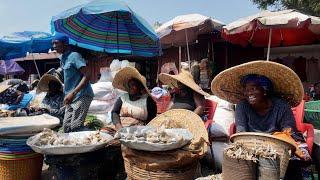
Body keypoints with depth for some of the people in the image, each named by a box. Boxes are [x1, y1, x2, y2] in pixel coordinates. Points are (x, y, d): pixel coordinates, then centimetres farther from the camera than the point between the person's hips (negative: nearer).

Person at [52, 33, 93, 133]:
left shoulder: (74, 56, -10)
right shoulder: (63, 58, 16)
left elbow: (87, 76, -18)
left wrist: (73, 93, -24)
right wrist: (68, 95, 14)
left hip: (81, 96, -9)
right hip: (72, 98, 9)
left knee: (75, 128, -12)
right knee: (66, 128, 10)